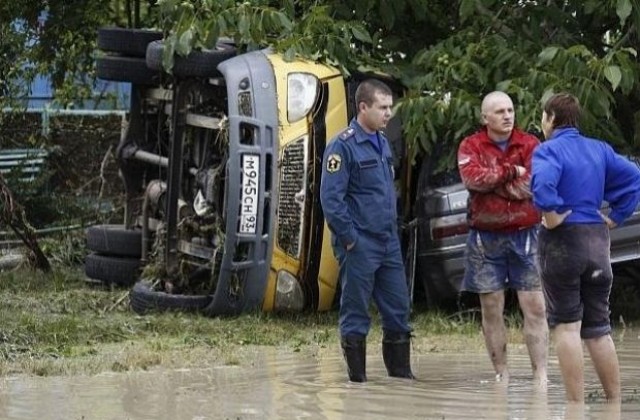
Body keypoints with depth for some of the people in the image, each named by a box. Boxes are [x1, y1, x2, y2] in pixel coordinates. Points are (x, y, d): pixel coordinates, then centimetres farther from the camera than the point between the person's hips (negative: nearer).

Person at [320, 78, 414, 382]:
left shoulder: (382, 144, 14)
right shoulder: (343, 146, -11)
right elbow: (330, 198, -16)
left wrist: (393, 229, 15)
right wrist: (349, 238, -16)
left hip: (388, 243, 8)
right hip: (360, 245, -8)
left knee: (398, 308, 9)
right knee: (356, 313, -1)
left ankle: (400, 370, 17)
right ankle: (357, 377, 4)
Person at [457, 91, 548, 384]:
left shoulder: (530, 145, 3)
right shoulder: (471, 146, 3)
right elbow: (472, 177, -16)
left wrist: (492, 180, -10)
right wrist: (512, 172, -12)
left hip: (525, 236, 0)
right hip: (486, 237, 0)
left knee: (534, 308, -5)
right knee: (491, 310, 4)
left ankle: (541, 375, -5)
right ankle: (501, 375, 12)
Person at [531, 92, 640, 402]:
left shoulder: (549, 150, -10)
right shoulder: (599, 149, 11)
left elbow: (543, 182, -30)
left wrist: (551, 214, -18)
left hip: (562, 239, -6)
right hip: (597, 241, 6)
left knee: (567, 326, -2)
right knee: (598, 329, 12)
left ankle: (576, 405, -6)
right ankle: (614, 403, 13)